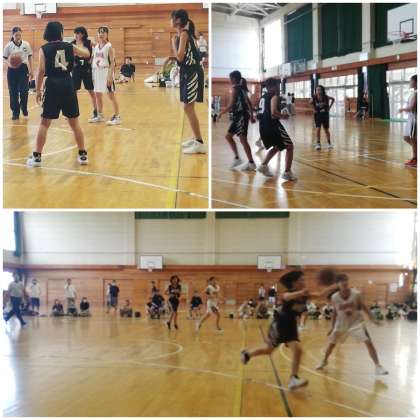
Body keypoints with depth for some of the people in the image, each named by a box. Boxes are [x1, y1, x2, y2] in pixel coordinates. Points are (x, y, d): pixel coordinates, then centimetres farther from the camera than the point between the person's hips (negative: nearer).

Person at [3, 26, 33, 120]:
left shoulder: (26, 44, 1)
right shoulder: (8, 46, -3)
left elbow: (30, 58, 9)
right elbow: (5, 58, 0)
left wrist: (31, 70, 7)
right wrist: (10, 64, -21)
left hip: (23, 69, 0)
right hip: (12, 70, 0)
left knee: (24, 90, -9)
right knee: (13, 92, 2)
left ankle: (24, 108, 17)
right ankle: (15, 112, 14)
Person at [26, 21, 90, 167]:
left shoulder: (44, 49, -2)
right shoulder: (69, 46, 5)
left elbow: (41, 70, -8)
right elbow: (87, 54, 21)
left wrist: (38, 90, -1)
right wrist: (79, 47, 43)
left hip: (52, 85, -2)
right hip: (67, 84, 2)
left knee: (44, 123, 6)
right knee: (74, 123, 12)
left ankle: (37, 157, 6)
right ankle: (83, 155, 16)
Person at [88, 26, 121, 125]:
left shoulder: (109, 46, -8)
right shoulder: (96, 47, 12)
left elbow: (112, 62, -13)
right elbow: (93, 60, 17)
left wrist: (110, 76, -20)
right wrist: (92, 74, 11)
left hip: (106, 72, -7)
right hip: (97, 72, 7)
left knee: (111, 95, -5)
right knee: (97, 95, 11)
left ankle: (117, 117, -1)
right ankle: (100, 116, 23)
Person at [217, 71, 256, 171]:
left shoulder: (235, 89, -12)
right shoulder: (242, 89, 14)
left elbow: (230, 105, -16)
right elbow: (249, 103, 17)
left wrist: (221, 113, -7)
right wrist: (251, 116, 22)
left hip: (240, 116, -9)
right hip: (239, 117, 10)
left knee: (243, 139, -6)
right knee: (228, 136, 14)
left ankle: (251, 163, -4)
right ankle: (237, 158, 15)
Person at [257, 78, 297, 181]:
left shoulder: (263, 97, 17)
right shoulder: (275, 96, -8)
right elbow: (273, 112, -23)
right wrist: (283, 116, -5)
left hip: (263, 126, 9)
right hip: (273, 125, -9)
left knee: (276, 147, 28)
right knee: (289, 146, 4)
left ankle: (263, 165, 15)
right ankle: (287, 172, -2)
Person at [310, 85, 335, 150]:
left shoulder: (325, 97, -15)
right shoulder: (314, 98, -16)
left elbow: (333, 99, 3)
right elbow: (310, 102, 6)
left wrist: (329, 107, -1)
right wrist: (314, 109, -1)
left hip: (325, 115, 1)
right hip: (317, 115, -1)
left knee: (326, 130, 11)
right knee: (318, 129, -11)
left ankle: (329, 143, 27)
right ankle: (318, 144, -1)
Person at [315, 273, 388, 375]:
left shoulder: (356, 294, -22)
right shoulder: (334, 297, -15)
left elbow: (363, 307, -8)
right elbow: (335, 312, 1)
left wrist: (372, 319, -17)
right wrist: (333, 327, 6)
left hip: (356, 322, -2)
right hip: (342, 323, 2)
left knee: (368, 342, -14)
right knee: (331, 343, 13)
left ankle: (378, 366, -8)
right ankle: (324, 361, 39)